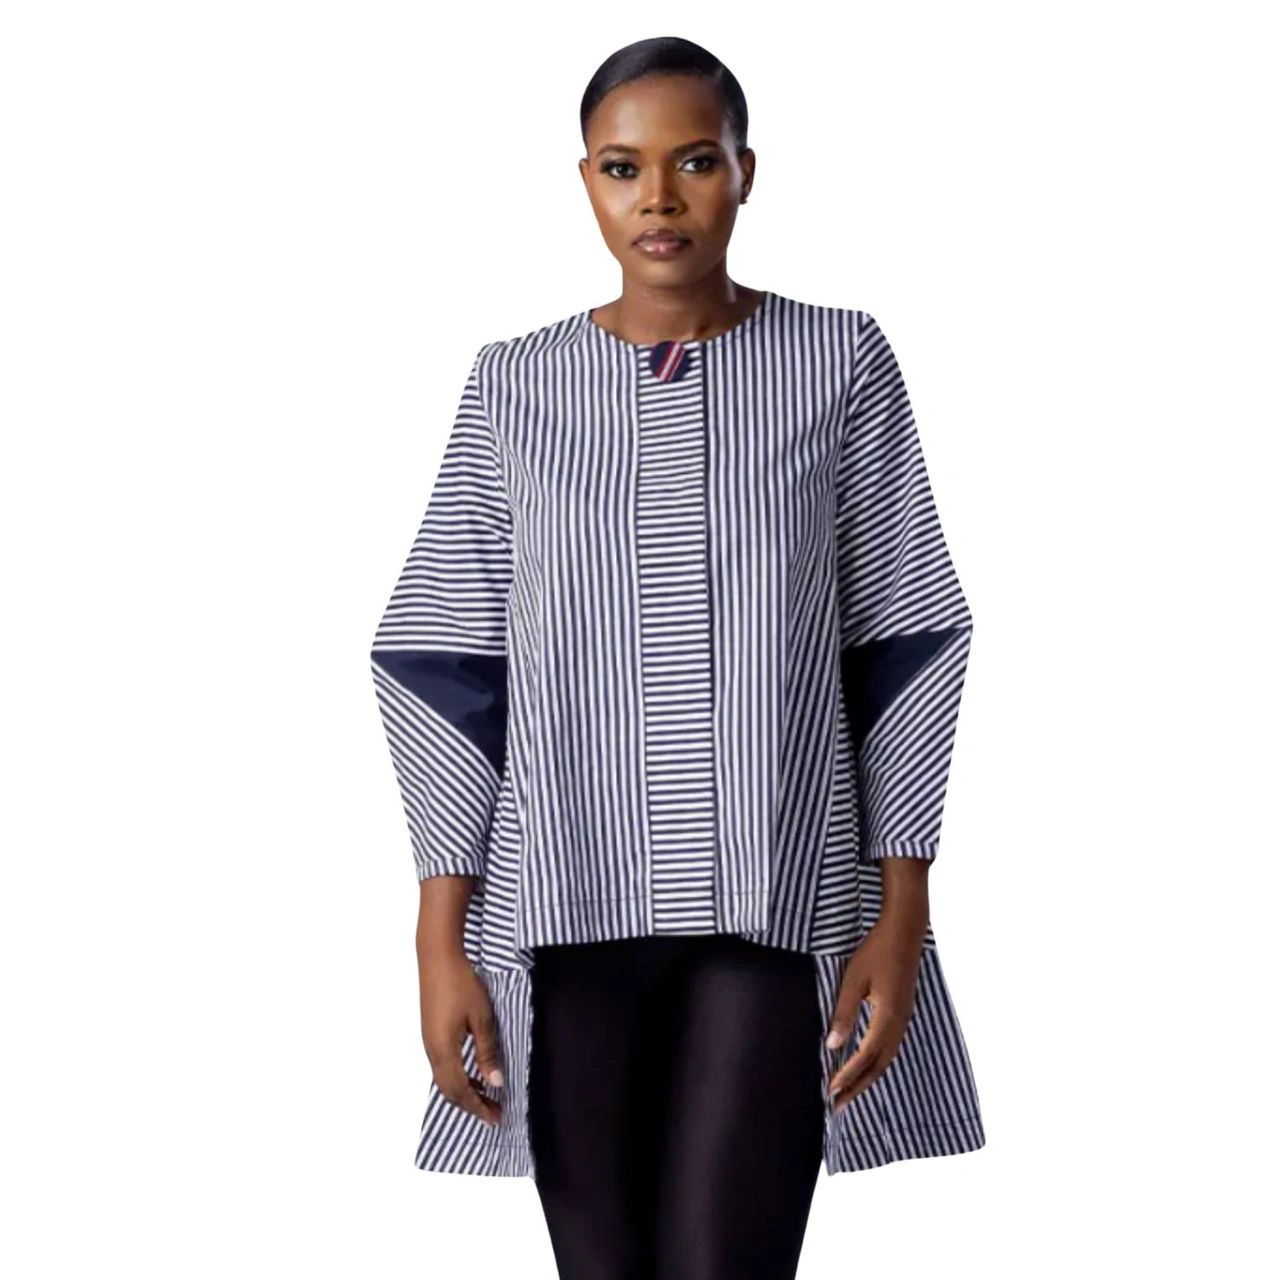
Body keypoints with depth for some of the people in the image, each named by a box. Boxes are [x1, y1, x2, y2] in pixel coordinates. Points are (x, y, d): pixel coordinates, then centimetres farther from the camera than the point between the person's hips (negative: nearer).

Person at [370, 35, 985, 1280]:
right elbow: (442, 665, 4)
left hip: (777, 904, -1)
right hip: (570, 907, 2)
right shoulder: (516, 385, 4)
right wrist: (442, 939, -2)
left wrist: (903, 914, -2)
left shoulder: (840, 361, 2)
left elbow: (903, 645, 3)